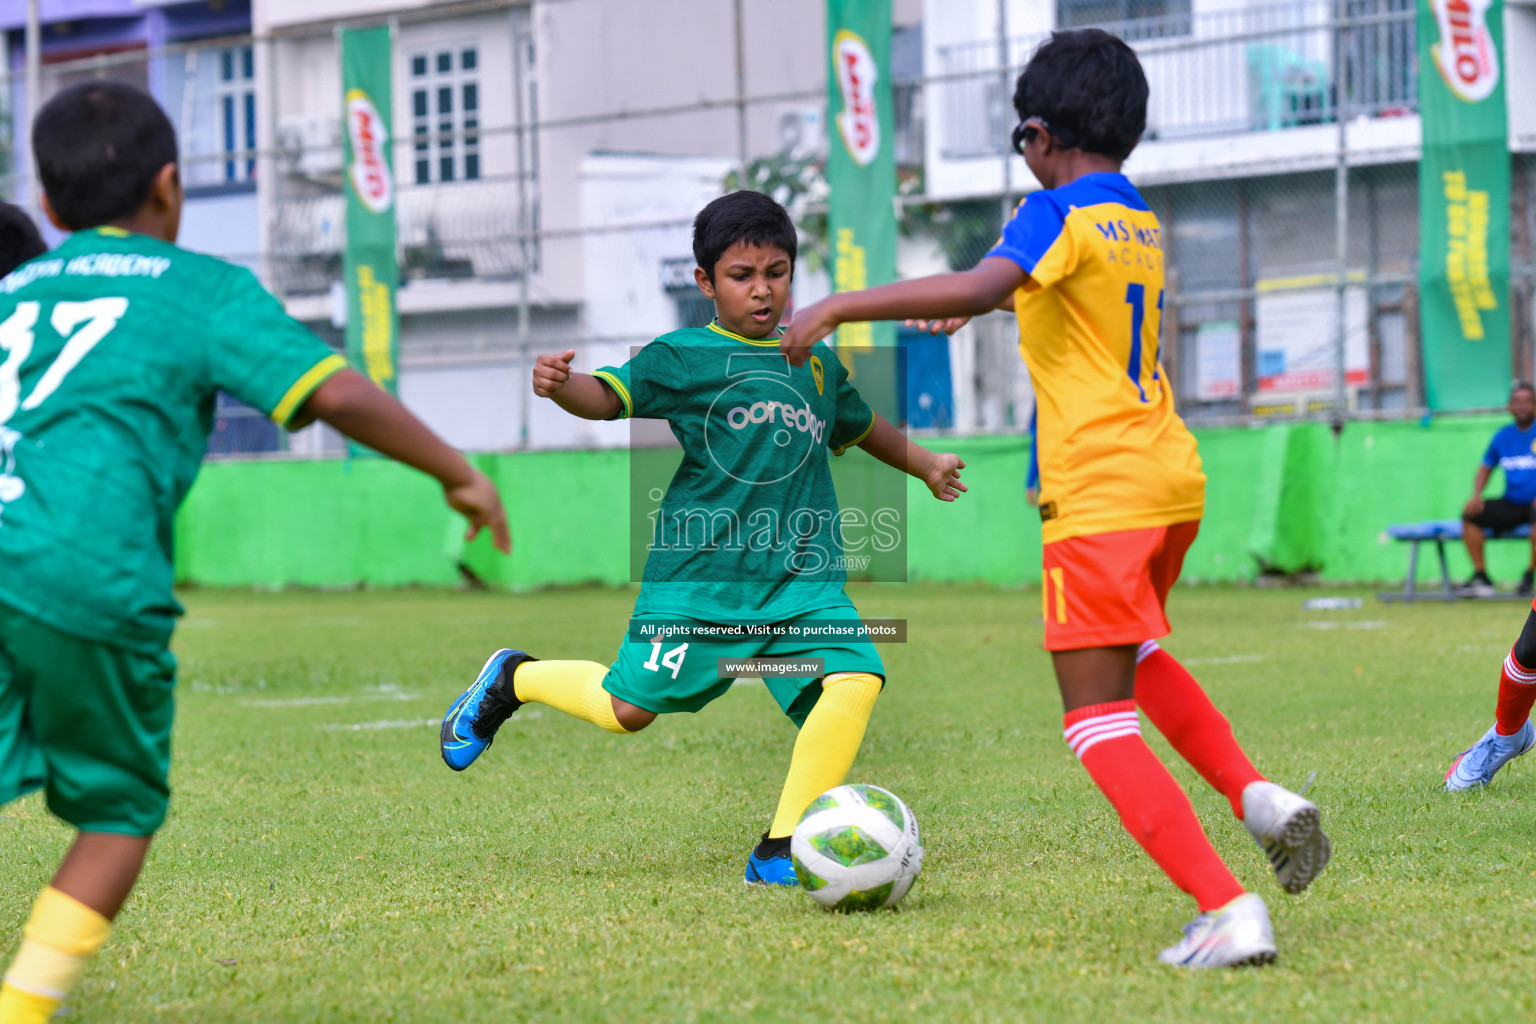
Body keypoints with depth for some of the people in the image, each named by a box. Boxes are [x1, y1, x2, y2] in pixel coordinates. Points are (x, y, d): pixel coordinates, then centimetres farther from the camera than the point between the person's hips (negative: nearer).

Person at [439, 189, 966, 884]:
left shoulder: (816, 363, 15)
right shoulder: (681, 357, -2)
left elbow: (859, 424, 35)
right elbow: (610, 396, -16)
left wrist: (926, 465, 44)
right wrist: (561, 385, -37)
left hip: (803, 582, 4)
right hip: (699, 574, -4)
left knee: (855, 680, -18)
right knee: (629, 709, 0)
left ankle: (780, 852, -9)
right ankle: (513, 680, 32)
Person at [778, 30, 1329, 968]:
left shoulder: (1058, 214, -9)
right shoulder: (1139, 221, 16)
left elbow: (983, 286, -28)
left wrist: (838, 307, -26)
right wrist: (981, 305, 50)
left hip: (1100, 493, -8)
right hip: (1175, 477, 8)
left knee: (1100, 721, -5)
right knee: (1133, 655, 32)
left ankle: (1229, 914, -17)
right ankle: (1259, 797, 12)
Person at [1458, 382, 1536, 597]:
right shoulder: (1503, 436, 11)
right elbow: (1485, 468, 21)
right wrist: (1476, 495, 2)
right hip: (1511, 505, 5)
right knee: (1470, 513, -14)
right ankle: (1480, 575, -11)